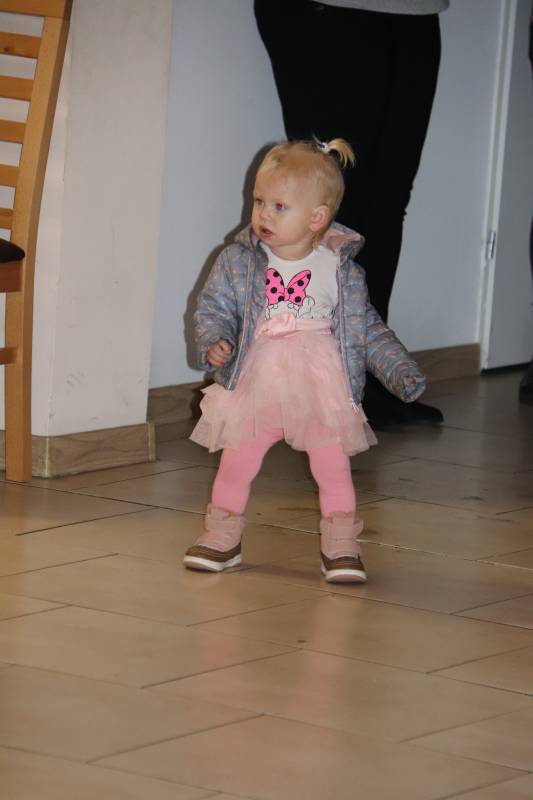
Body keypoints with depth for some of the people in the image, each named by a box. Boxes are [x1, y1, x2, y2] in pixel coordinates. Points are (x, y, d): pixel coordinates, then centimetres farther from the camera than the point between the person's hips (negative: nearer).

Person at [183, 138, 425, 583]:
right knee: (237, 459, 6)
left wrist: (401, 371, -1)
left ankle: (341, 542, 11)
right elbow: (213, 307, 2)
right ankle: (224, 535, 24)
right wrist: (214, 343, -19)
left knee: (333, 462, -2)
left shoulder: (340, 270, -1)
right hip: (256, 378, 1)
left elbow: (368, 329, 7)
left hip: (322, 383, -1)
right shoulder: (238, 262, -1)